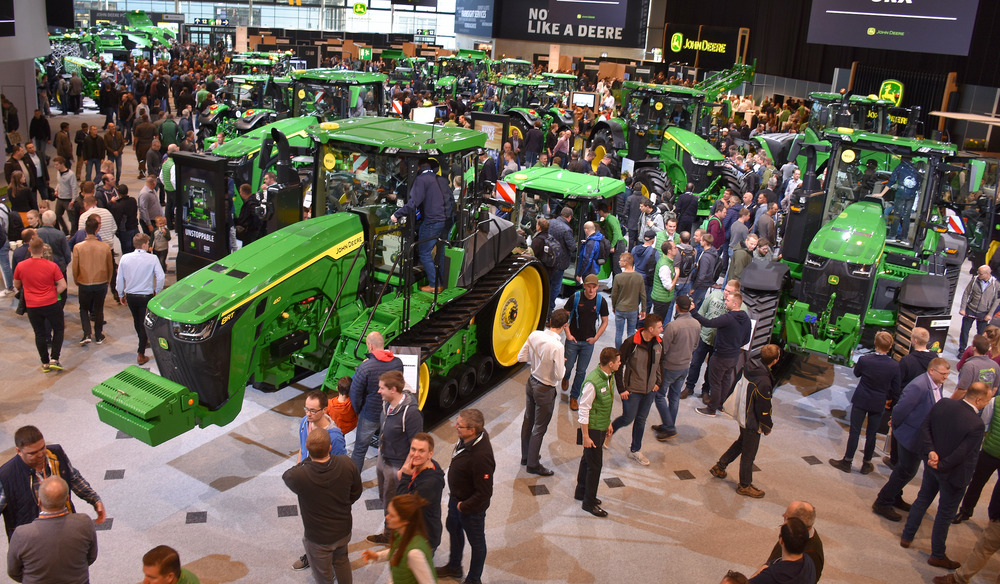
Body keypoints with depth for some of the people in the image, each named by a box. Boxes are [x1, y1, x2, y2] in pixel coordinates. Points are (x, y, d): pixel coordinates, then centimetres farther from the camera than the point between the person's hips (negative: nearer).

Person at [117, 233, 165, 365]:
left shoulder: (125, 258, -5)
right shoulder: (152, 258, -13)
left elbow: (119, 279, 1)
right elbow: (160, 277, -14)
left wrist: (121, 295, 13)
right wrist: (157, 291, 4)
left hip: (130, 296, 4)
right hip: (146, 296, -4)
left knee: (137, 321, 25)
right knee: (144, 323, 4)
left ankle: (144, 341, 49)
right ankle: (141, 355, 3)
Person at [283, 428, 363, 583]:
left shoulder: (299, 476, -35)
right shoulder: (346, 463, -25)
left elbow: (286, 476, -9)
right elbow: (356, 492, -7)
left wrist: (305, 460, -6)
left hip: (319, 538, -3)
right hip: (344, 530, 3)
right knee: (342, 561, 33)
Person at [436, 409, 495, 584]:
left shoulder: (481, 456, -40)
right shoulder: (467, 439, -15)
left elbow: (484, 492, -32)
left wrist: (464, 506, -18)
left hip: (472, 507, -9)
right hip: (456, 497, 9)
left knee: (476, 542, 17)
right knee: (453, 529, 30)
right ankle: (454, 567, 56)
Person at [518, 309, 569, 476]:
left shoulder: (534, 335, -10)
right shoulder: (557, 346, -29)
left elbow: (521, 357, -1)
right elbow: (559, 375, -23)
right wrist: (562, 363, -4)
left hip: (531, 382, 7)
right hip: (545, 390, -7)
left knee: (528, 421, 23)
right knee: (539, 428, 9)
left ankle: (525, 456, 41)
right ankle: (533, 464, 23)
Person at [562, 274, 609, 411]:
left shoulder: (601, 301, -6)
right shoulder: (575, 297, -11)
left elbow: (604, 322, 5)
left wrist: (596, 337, -4)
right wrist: (568, 334, -7)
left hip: (588, 342, 1)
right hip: (573, 340, -1)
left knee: (581, 371, 7)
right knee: (568, 366, 10)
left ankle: (574, 397, 23)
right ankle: (566, 378, 47)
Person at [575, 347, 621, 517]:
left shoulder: (609, 377, -1)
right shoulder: (592, 382, -29)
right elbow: (584, 410, -23)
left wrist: (609, 423, 21)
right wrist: (586, 436, -19)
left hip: (602, 426, 9)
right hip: (592, 428, -9)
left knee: (588, 459, 22)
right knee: (595, 464, 1)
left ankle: (581, 492, 38)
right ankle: (589, 503, 16)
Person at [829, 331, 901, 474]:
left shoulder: (864, 360, -19)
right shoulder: (894, 366, -16)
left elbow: (856, 373, 3)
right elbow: (896, 389, -5)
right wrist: (889, 399, 13)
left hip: (861, 400, -1)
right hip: (879, 403, 1)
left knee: (855, 432, 9)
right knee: (871, 434, 13)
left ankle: (847, 462, 17)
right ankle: (866, 464, 25)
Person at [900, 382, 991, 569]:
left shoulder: (943, 404, -12)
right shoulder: (976, 425, -30)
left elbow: (925, 427, -6)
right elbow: (961, 454, -26)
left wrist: (931, 452, -12)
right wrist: (942, 466, -12)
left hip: (932, 464, 6)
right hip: (954, 474, -6)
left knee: (922, 499, 25)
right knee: (945, 514, 12)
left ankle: (906, 537, 39)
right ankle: (937, 555, 28)